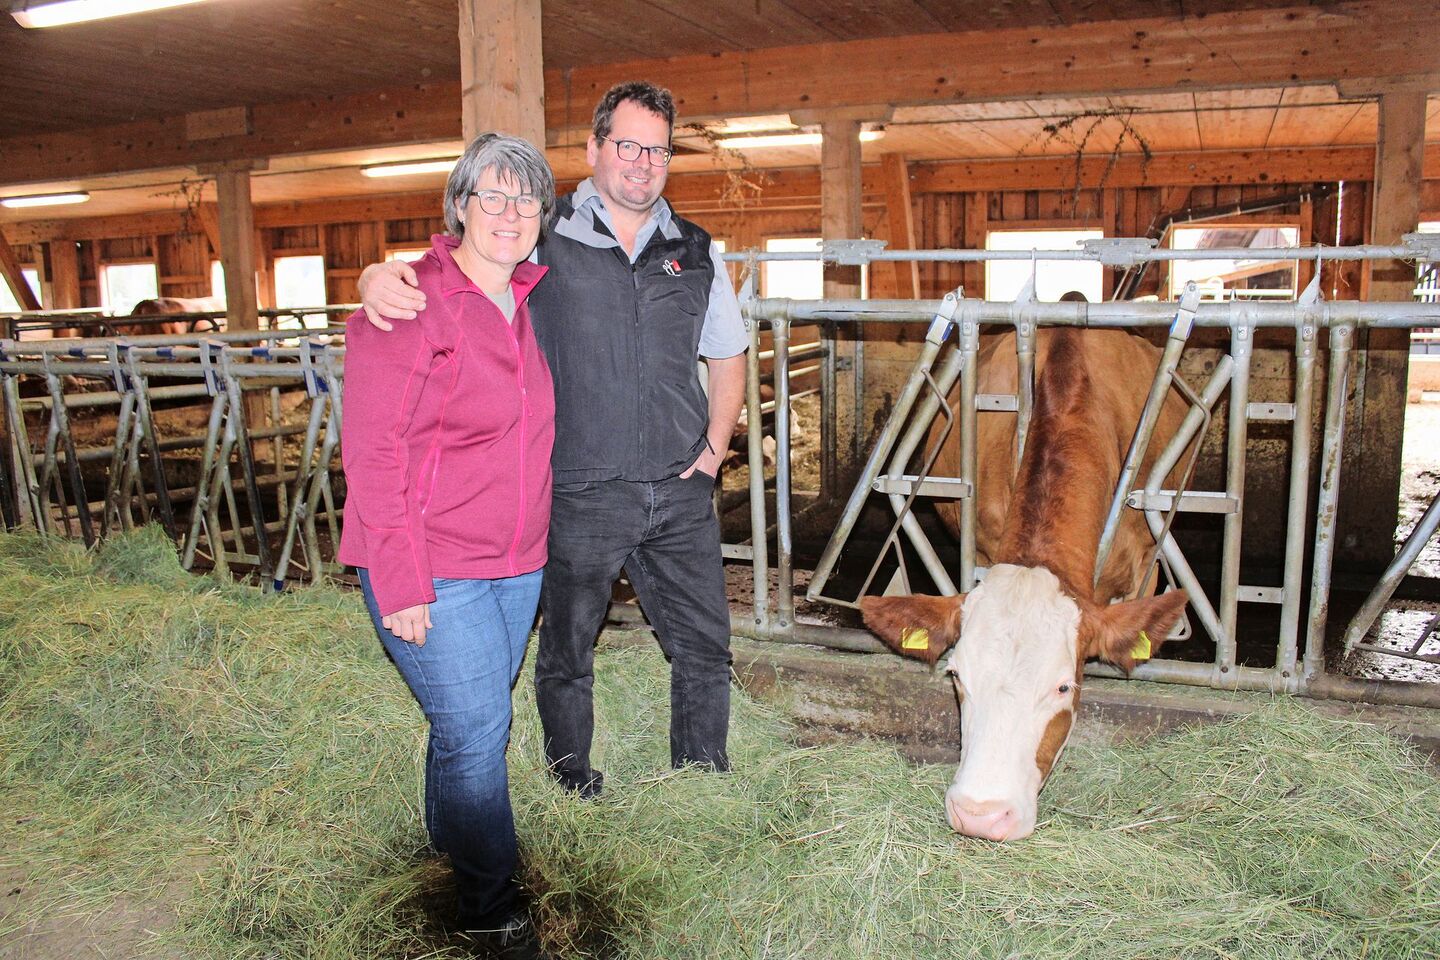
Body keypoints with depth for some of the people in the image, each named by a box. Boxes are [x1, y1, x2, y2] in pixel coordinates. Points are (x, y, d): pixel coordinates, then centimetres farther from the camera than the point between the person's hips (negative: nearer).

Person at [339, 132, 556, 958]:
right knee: (475, 728, -2)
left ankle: (451, 840, 42)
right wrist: (400, 584, -19)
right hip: (433, 570, -7)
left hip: (517, 562, 7)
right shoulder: (413, 306, -15)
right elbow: (373, 452, -17)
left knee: (476, 718, 18)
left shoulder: (525, 304, 8)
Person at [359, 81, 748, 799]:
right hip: (579, 496, -3)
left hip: (680, 493, 3)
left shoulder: (695, 252, 10)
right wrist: (380, 276, -28)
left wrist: (712, 449, 7)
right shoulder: (542, 237, -1)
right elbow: (444, 272, -5)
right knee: (567, 654, 11)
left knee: (704, 649, 11)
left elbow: (728, 358, 19)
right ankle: (575, 793, 32)